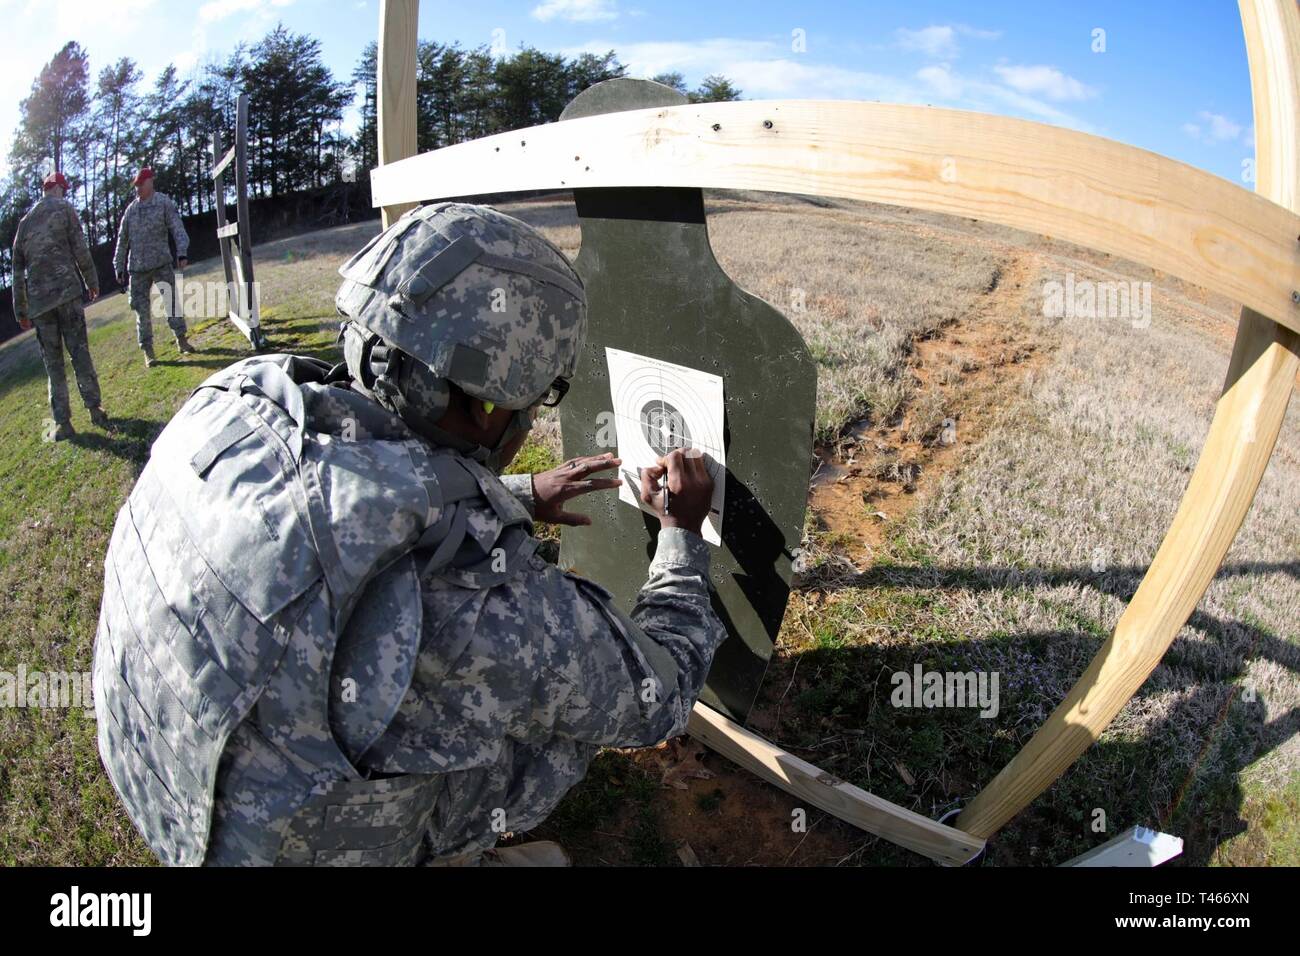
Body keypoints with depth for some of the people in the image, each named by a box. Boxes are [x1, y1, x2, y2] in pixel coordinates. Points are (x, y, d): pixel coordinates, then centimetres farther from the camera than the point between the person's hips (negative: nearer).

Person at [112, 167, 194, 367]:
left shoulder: (164, 203, -1)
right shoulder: (131, 209, 9)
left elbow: (177, 228, -11)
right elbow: (122, 240, 13)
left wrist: (182, 252, -26)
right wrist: (119, 268, 11)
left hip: (162, 264, -3)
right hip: (137, 268, 3)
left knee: (172, 301, -3)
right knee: (142, 309, 3)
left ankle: (181, 338, 12)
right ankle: (147, 350, 8)